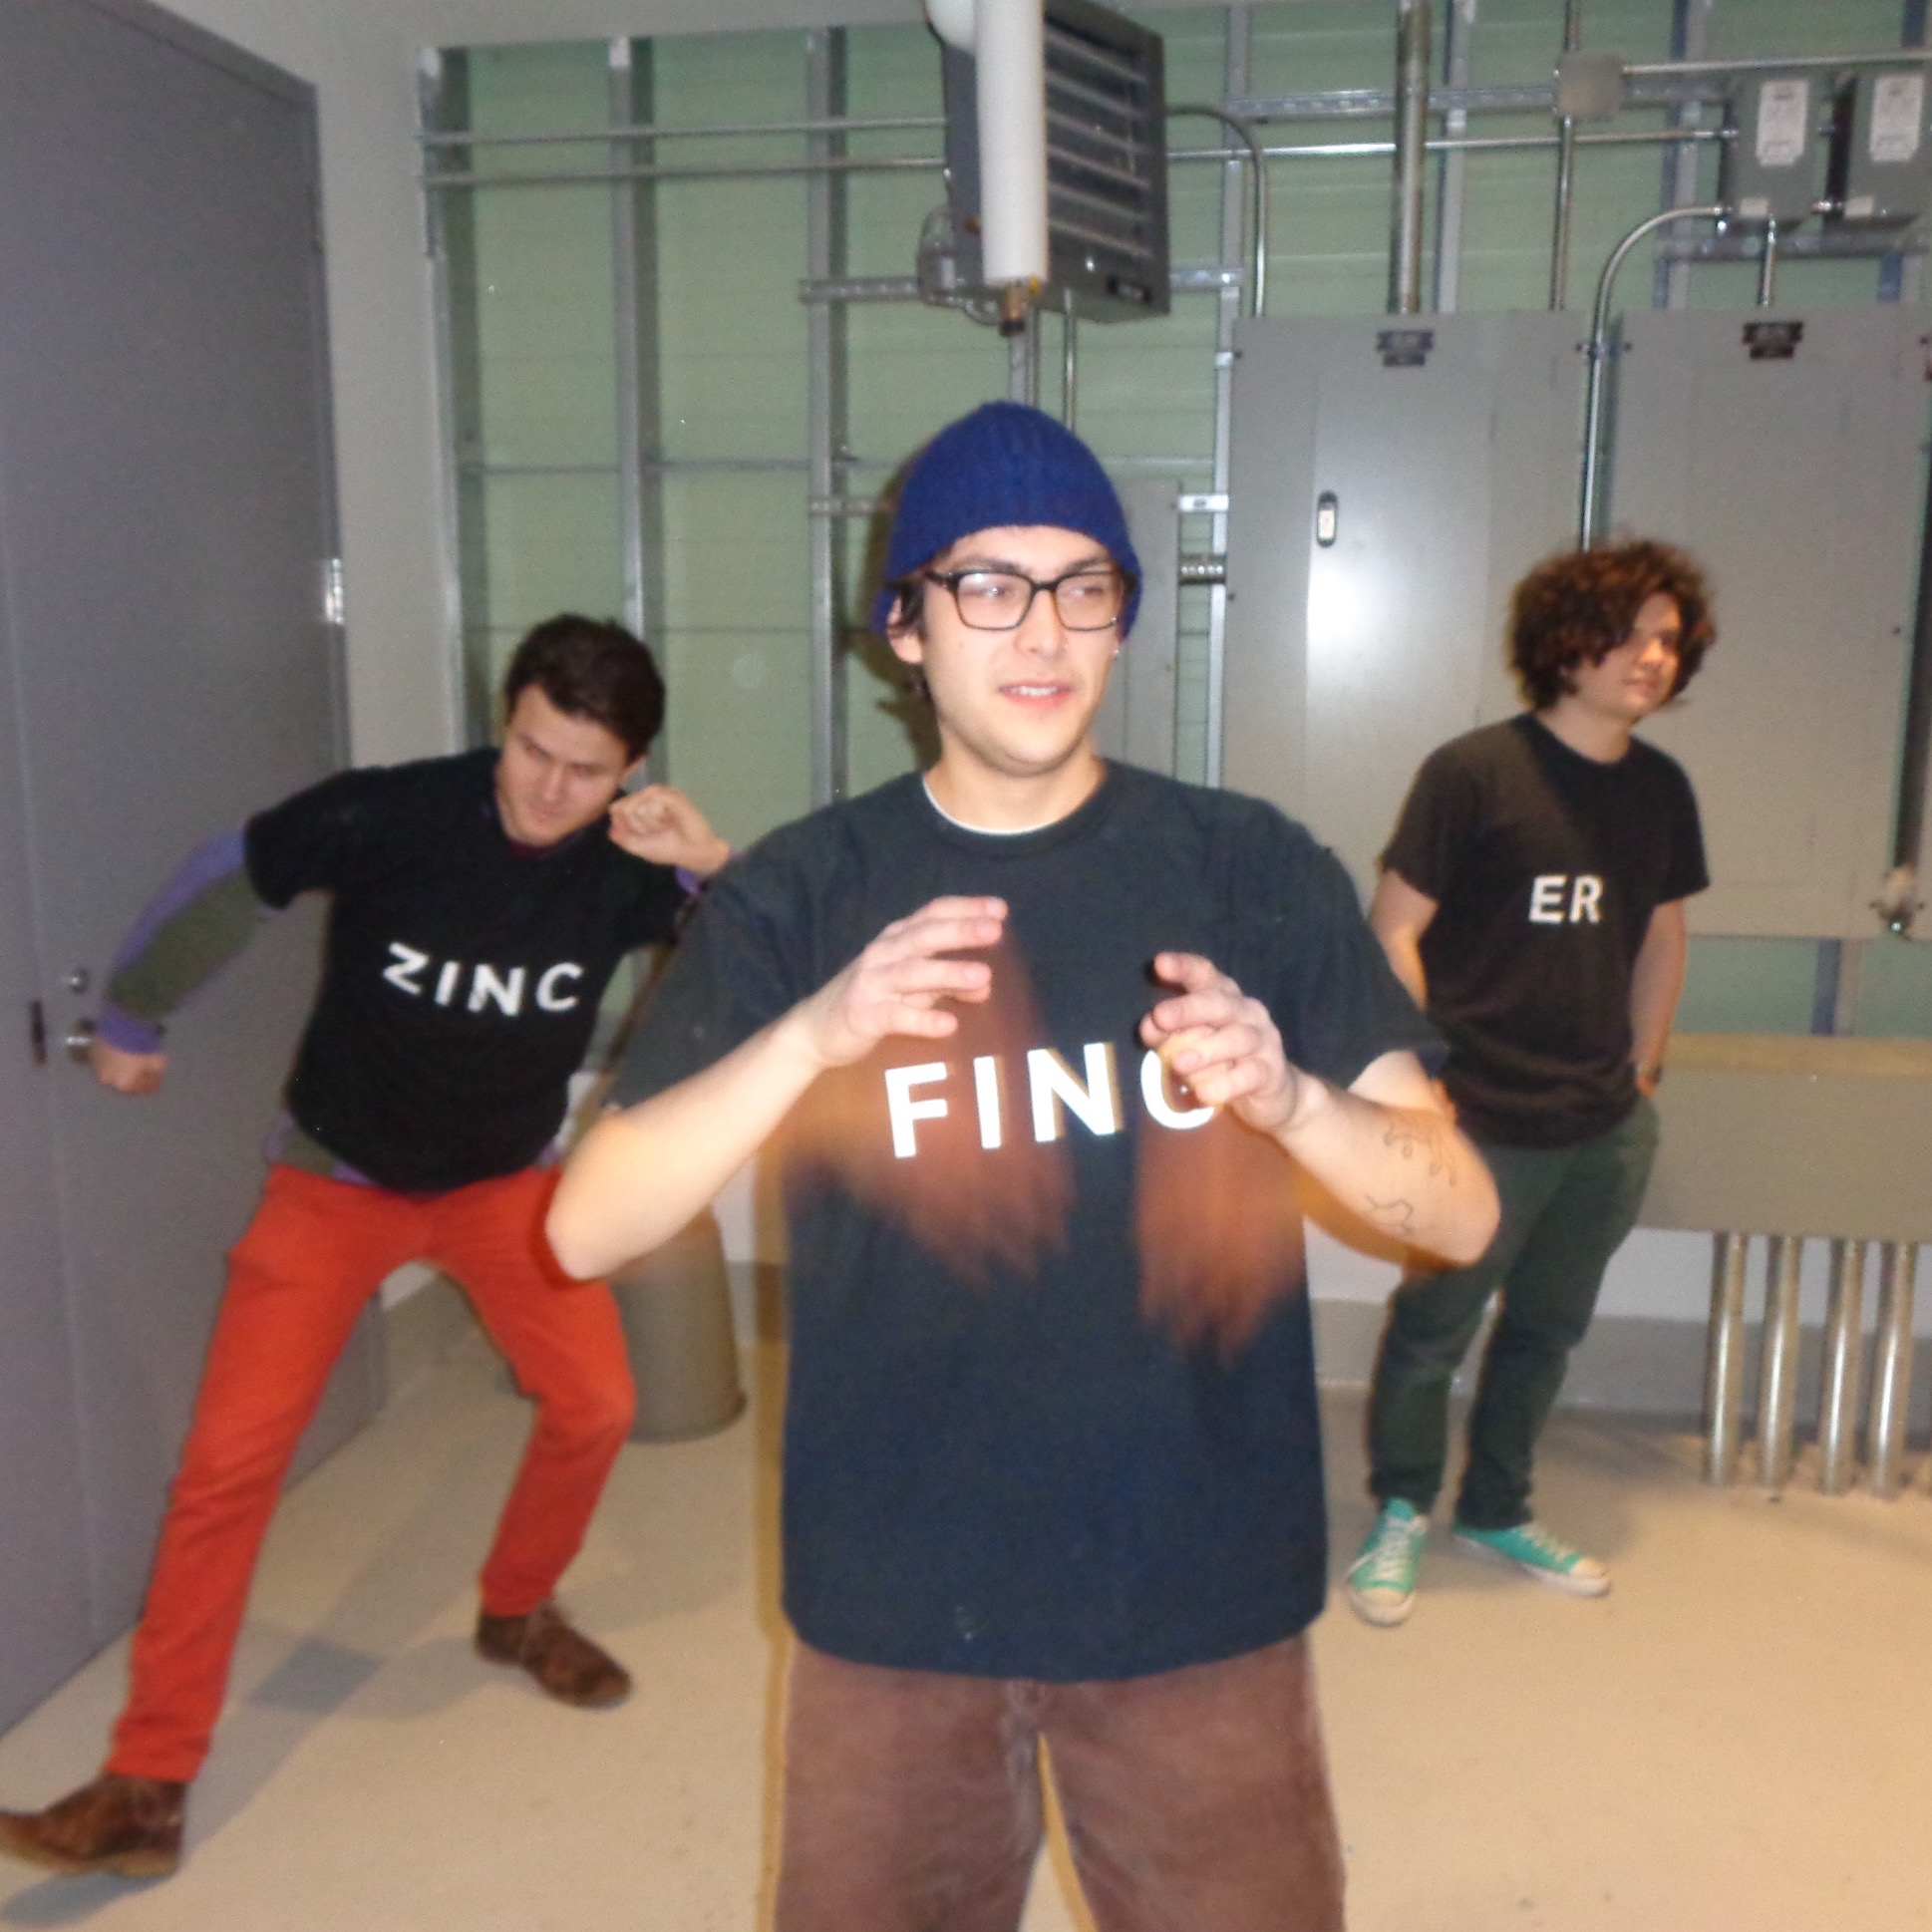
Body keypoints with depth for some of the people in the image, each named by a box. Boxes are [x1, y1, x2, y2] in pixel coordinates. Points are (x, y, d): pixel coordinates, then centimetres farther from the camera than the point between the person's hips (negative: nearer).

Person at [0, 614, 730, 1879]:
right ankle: (148, 1788, 4)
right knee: (232, 1458, -9)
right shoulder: (386, 815, -24)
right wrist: (133, 1019, 5)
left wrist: (715, 862, -40)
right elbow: (228, 882, -9)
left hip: (506, 1180, 2)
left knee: (596, 1406, -4)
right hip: (338, 1179, -2)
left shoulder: (626, 863, -18)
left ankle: (517, 1610, 27)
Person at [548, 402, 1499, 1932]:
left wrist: (1289, 1096, -26)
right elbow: (588, 1230, -13)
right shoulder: (799, 893, -5)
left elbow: (1462, 1214, -7)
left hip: (1201, 1605, 0)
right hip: (891, 1607, 1)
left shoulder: (1253, 872, -5)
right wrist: (812, 1035, -28)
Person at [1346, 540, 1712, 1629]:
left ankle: (1497, 1511, 38)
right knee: (1435, 1329, 7)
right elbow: (1394, 929, -12)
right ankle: (1401, 1516, 30)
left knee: (1548, 1329, 18)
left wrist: (1644, 1068, 15)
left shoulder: (1662, 790, 6)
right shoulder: (1474, 772, -13)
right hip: (1483, 1125, -6)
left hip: (1606, 1130, 6)